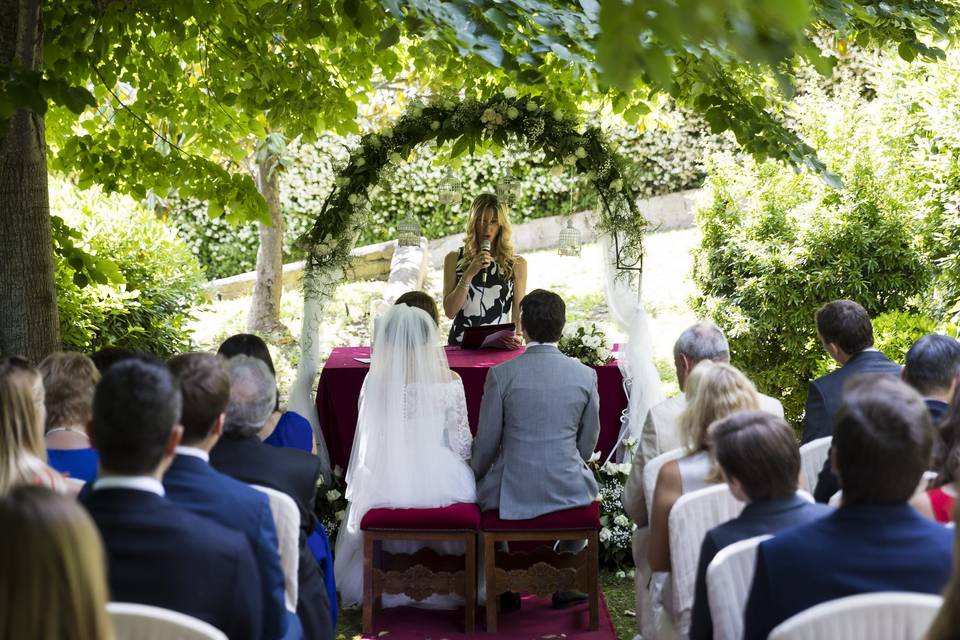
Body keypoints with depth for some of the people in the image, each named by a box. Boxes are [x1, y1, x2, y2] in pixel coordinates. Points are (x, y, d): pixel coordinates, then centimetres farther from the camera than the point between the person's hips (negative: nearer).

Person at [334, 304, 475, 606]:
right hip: (442, 482, -1)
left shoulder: (374, 381, -9)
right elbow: (463, 447, -7)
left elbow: (368, 439, 1)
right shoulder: (449, 381, -12)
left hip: (387, 486, 1)